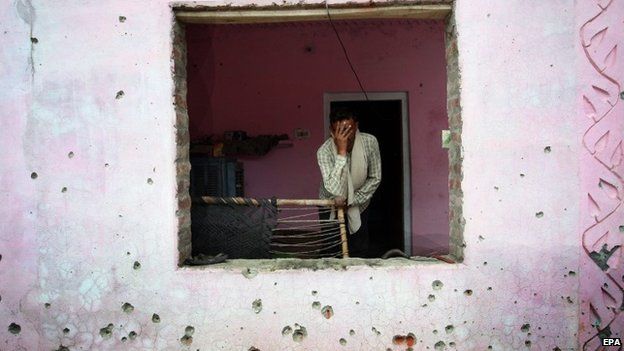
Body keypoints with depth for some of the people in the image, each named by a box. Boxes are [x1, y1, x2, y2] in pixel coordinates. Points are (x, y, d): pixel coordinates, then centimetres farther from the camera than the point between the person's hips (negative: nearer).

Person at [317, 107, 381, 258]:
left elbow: (375, 178, -8)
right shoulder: (324, 151, -27)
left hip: (358, 208, 2)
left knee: (360, 255, 6)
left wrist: (352, 200, -18)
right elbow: (335, 190, -39)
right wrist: (341, 152, -42)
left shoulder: (370, 142, -20)